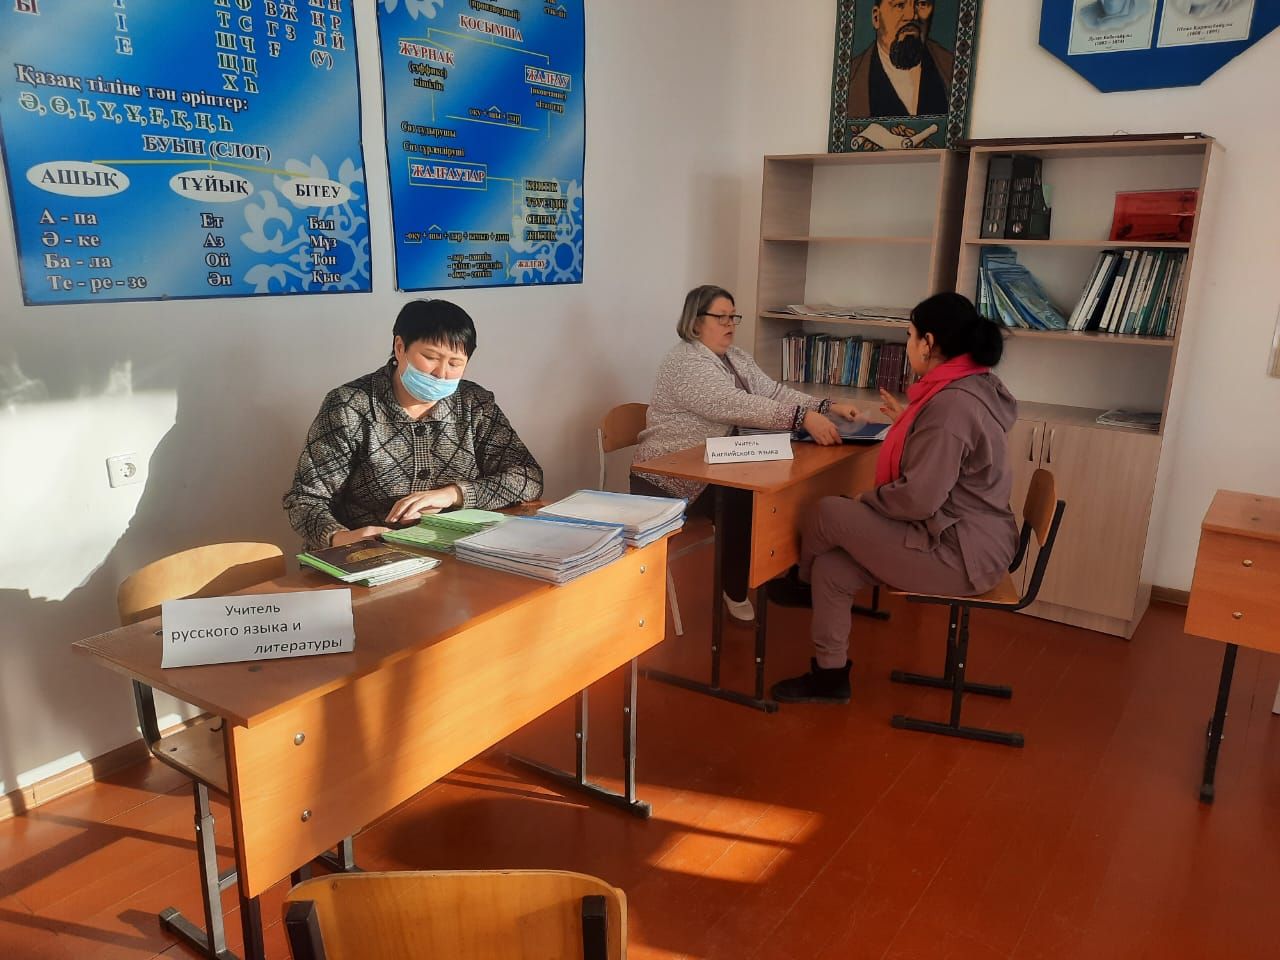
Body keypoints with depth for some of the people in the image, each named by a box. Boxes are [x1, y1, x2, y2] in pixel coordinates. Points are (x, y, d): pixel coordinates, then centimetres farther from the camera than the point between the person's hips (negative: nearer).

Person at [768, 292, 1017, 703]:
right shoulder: (972, 385, 8)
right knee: (831, 567, 3)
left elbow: (920, 499, -26)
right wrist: (908, 422, 24)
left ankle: (801, 583, 22)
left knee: (828, 512, -9)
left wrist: (866, 500, -9)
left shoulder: (952, 403, -25)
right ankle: (830, 676, 16)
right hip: (968, 537, 10)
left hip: (962, 554, -10)